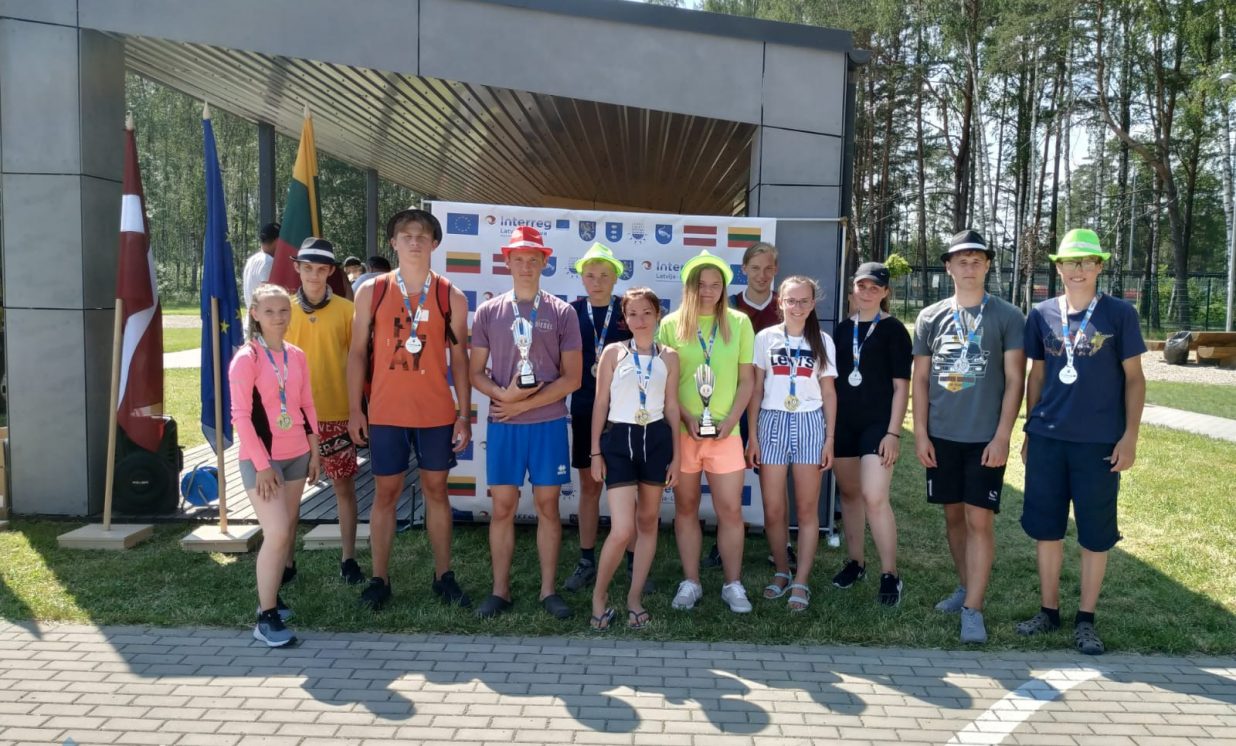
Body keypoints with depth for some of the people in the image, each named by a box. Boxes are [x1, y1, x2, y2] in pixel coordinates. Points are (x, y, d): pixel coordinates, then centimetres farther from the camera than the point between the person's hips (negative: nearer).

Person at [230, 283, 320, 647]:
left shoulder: (296, 356, 7)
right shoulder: (246, 358, -11)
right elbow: (241, 415, -14)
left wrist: (314, 451, 10)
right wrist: (261, 463, -16)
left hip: (296, 455, 6)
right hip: (261, 459, -6)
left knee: (287, 532, 11)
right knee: (277, 533, -12)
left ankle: (271, 596, 27)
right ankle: (266, 618, -1)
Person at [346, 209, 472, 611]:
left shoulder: (452, 298, 1)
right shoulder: (371, 292, 2)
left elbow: (460, 359, 3)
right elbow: (357, 352, 4)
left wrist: (464, 414, 0)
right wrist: (355, 410, -1)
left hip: (437, 413, 0)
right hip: (385, 413, 0)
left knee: (436, 491, 10)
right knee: (385, 493, 7)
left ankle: (443, 576, 21)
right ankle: (379, 579, 19)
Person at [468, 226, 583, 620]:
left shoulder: (562, 313, 1)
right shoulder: (488, 312, 5)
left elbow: (572, 377, -2)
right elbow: (476, 372, 6)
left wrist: (525, 403, -9)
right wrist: (503, 394, -14)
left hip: (549, 423, -1)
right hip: (503, 424, 1)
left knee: (548, 505, 6)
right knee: (502, 507, 5)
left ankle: (548, 590, 17)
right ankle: (500, 590, 17)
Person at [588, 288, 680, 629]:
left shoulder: (669, 357, 6)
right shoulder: (613, 352, 1)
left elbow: (672, 407, 8)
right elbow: (601, 403, 2)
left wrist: (676, 455, 6)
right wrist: (595, 451, -1)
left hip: (655, 439, 3)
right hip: (619, 439, -3)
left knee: (648, 522, 11)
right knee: (622, 529, -10)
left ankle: (634, 598, 24)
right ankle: (599, 594, 13)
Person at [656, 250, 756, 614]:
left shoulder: (739, 322, 4)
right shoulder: (671, 324, 2)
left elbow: (746, 381, 4)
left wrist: (730, 421, -7)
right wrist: (687, 418, -10)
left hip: (725, 432, 0)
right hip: (681, 431, 0)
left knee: (731, 509, 1)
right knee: (686, 507, 8)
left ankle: (733, 585, 14)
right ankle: (690, 582, 19)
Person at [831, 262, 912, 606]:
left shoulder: (893, 330, -3)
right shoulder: (842, 329, 11)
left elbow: (901, 384, -6)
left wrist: (893, 431, -13)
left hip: (878, 422, -5)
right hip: (843, 422, 5)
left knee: (874, 498, -13)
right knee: (849, 493, 11)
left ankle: (890, 575, -3)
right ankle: (855, 562, 25)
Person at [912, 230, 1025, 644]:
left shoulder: (1007, 317, -1)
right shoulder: (930, 317, 6)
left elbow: (1014, 380, -3)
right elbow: (920, 379, 7)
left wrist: (1002, 436, -9)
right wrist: (920, 433, 1)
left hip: (986, 438, -3)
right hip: (941, 436, 3)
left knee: (979, 520, -5)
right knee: (953, 514, 12)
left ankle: (973, 609, -1)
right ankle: (966, 586, 29)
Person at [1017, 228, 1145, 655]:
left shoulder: (1119, 314, -2)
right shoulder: (1042, 314, 5)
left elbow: (1134, 379, 0)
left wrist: (1130, 436, -7)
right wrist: (1029, 430, 10)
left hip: (1099, 442, -2)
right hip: (1047, 439, 3)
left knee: (1095, 533, 5)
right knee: (1046, 528, 9)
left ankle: (1085, 619, 19)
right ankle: (1049, 610, 24)